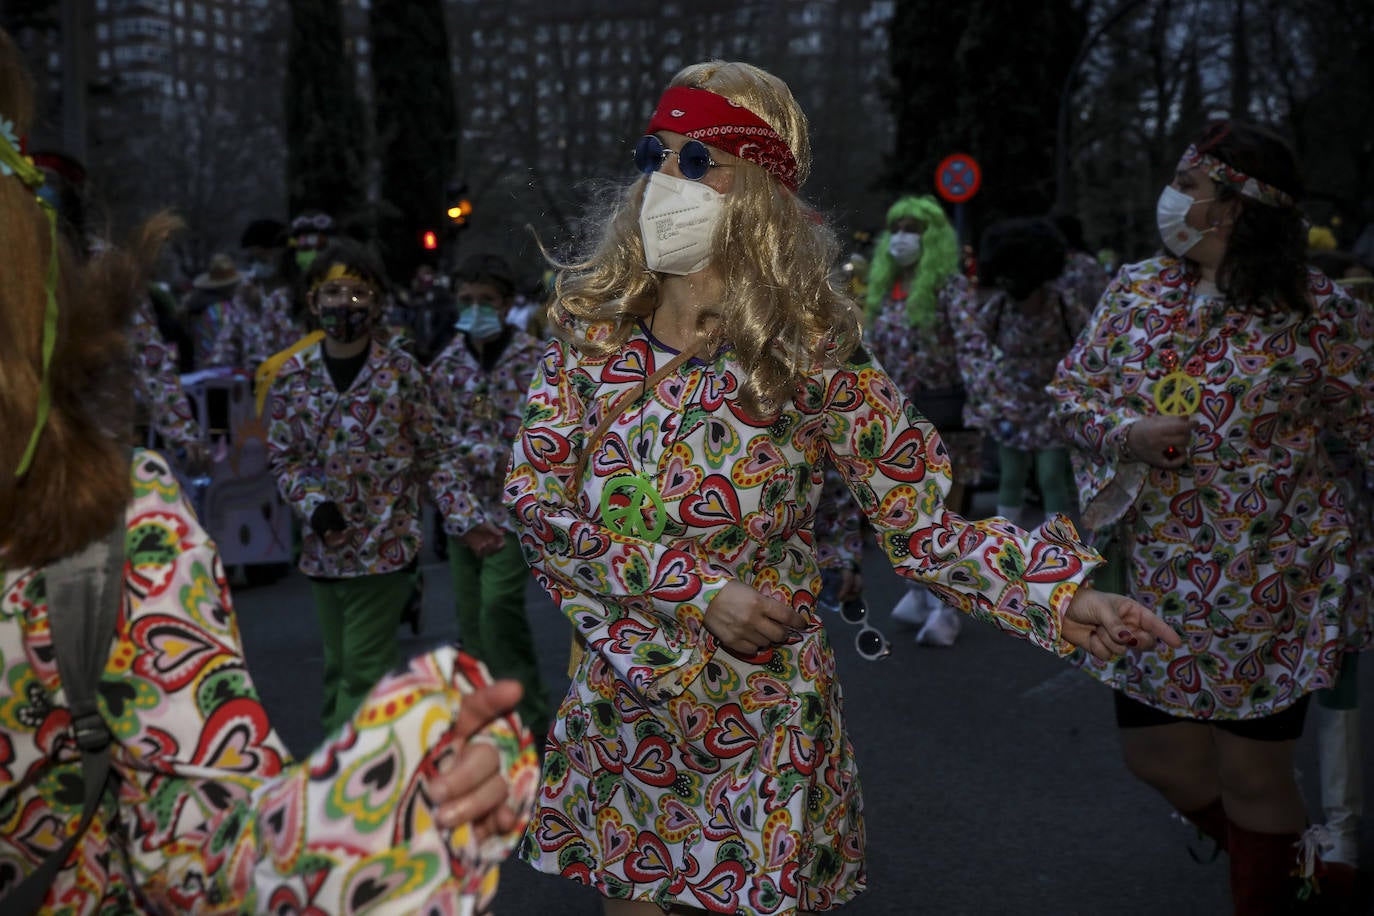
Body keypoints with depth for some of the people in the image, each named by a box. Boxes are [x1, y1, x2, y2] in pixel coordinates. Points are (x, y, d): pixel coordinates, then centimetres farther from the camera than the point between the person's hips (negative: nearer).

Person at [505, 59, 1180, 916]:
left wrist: (1059, 595, -28)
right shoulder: (590, 329, -4)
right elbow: (534, 498, -11)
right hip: (618, 710, 3)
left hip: (758, 727, -2)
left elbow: (924, 521, -12)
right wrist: (700, 591, -20)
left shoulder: (811, 354, -12)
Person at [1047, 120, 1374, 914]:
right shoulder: (1136, 290, 3)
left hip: (1267, 587, -5)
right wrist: (1121, 432, -13)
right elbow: (1072, 390, 7)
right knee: (1159, 754, 15)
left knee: (1252, 774, 5)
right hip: (1156, 577, 5)